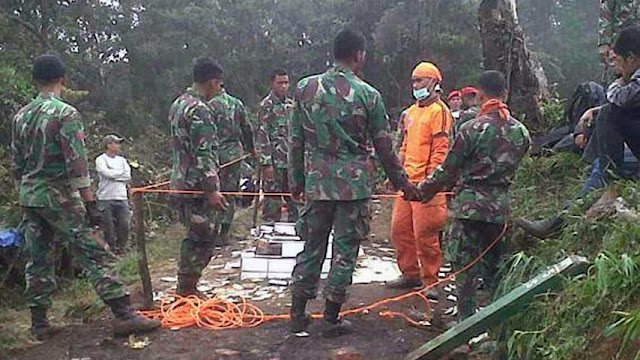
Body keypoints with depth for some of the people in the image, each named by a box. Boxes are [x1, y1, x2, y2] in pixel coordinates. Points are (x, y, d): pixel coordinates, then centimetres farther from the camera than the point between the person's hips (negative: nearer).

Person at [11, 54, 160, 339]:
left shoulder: (20, 116, 9)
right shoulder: (65, 113, -12)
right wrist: (90, 203, -17)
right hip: (59, 197, -7)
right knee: (96, 255, -6)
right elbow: (77, 165, -18)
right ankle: (124, 316, -10)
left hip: (28, 196, 7)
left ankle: (39, 324, 19)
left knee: (38, 260, 13)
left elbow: (17, 164, 15)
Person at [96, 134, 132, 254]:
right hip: (106, 198, -4)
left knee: (124, 225, 0)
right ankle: (111, 250, 10)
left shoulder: (122, 160, 16)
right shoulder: (101, 159, 1)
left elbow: (128, 177, 2)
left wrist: (113, 175, -8)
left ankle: (120, 248, 15)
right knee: (108, 227, -1)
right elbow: (107, 173, -16)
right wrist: (122, 173, -2)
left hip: (122, 198, 4)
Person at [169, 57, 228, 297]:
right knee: (203, 239, -1)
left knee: (194, 237, 18)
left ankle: (186, 287, 25)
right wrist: (212, 189, -20)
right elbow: (203, 154, -21)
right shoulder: (199, 110, -17)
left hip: (180, 182, 10)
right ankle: (187, 290, 6)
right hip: (197, 186, -10)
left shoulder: (178, 104, 15)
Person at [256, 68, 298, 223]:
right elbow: (262, 136, -12)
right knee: (273, 201, 0)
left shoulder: (291, 104, 12)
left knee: (294, 199, 11)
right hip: (275, 162, -6)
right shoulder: (266, 105, -7)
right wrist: (267, 163, -17)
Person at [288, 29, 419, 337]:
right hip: (355, 184, -3)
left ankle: (298, 314, 22)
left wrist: (296, 180, 16)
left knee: (312, 246, 15)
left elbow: (295, 140, 5)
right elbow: (384, 147, -1)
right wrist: (402, 183, 11)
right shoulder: (368, 95, -7)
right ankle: (331, 319, 15)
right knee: (345, 250, 7)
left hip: (317, 182, 3)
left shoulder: (306, 88, 1)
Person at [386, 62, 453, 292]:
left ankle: (430, 281, 8)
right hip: (408, 182, 9)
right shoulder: (411, 112, 19)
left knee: (425, 233, -5)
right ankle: (410, 274, 25)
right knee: (400, 229, 12)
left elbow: (440, 150, -14)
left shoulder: (439, 111, -7)